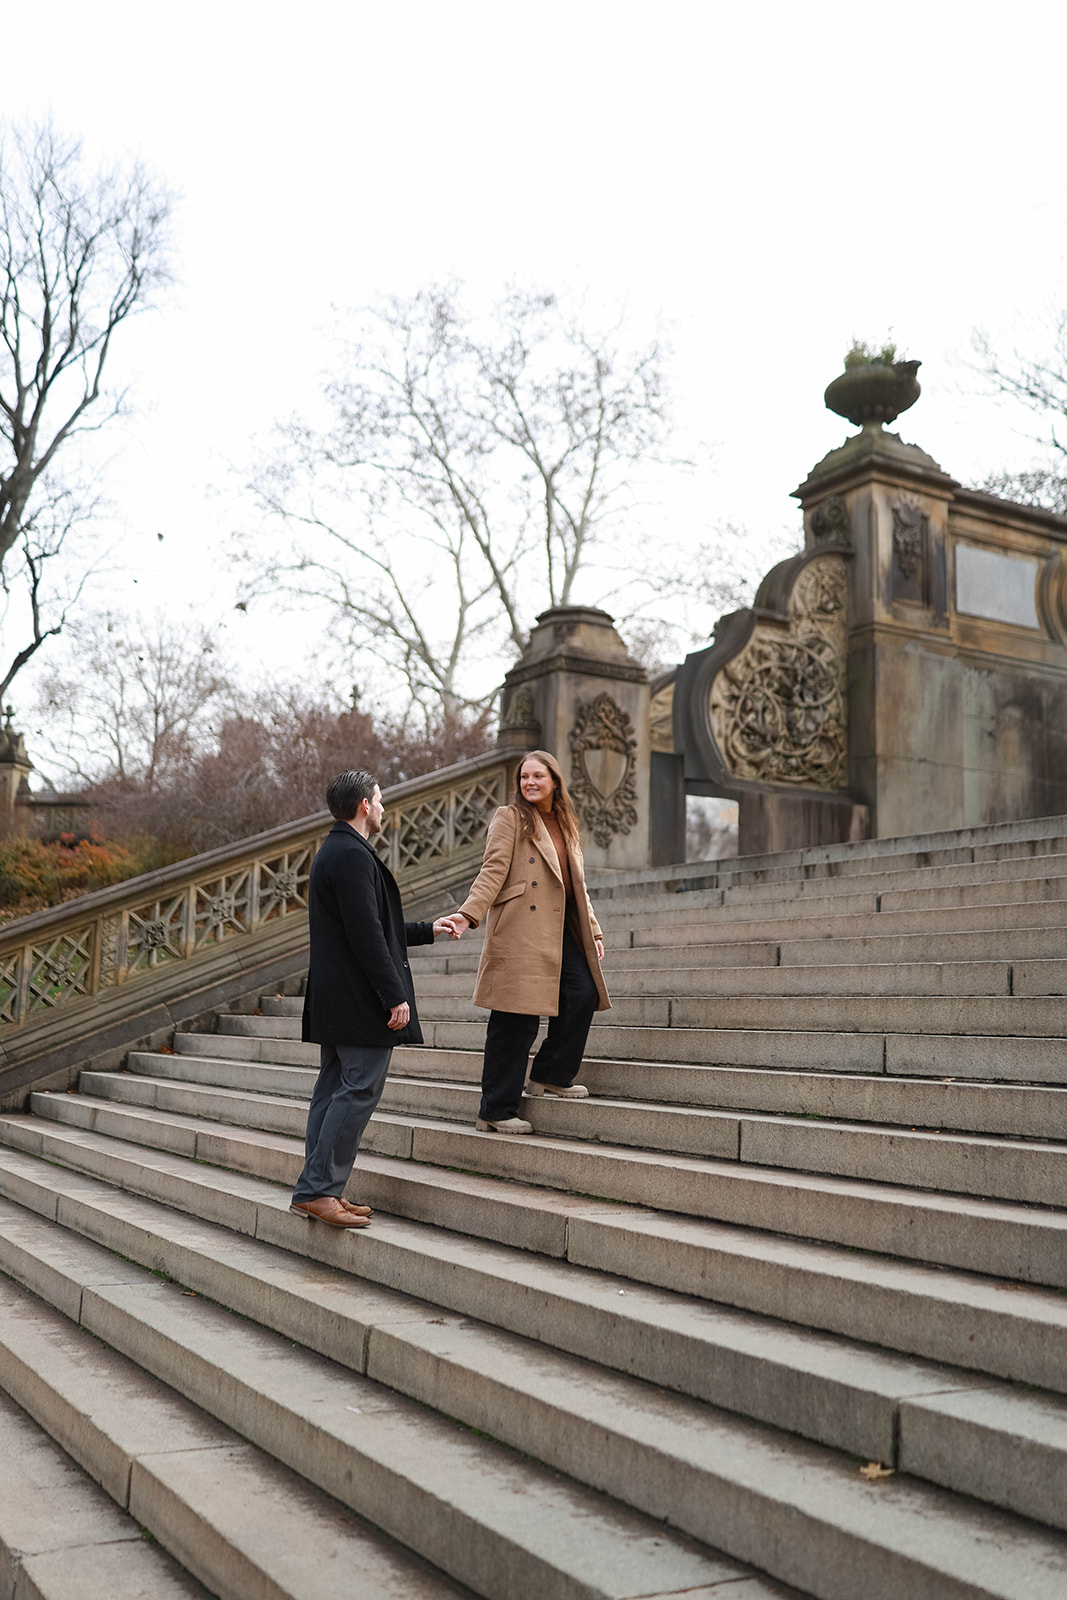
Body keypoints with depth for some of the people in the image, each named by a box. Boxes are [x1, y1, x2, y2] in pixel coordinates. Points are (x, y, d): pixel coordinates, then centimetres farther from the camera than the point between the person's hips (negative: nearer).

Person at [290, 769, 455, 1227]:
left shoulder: (333, 852, 18)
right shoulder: (353, 855, -16)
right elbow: (366, 935, -22)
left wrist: (427, 931, 31)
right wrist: (394, 996, -19)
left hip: (333, 999, 11)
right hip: (360, 1000, -11)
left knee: (334, 1090, 12)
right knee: (358, 1090, -7)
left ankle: (316, 1191, 15)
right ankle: (319, 1190, -6)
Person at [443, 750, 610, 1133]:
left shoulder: (565, 825, 20)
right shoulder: (509, 818, 1)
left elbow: (576, 884, 26)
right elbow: (493, 871, -10)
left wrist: (593, 930, 23)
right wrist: (468, 914, -23)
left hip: (561, 929, 7)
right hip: (520, 928, -7)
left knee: (583, 993, -6)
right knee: (516, 1021, -6)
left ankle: (551, 1076, 15)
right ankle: (496, 1112, 1)